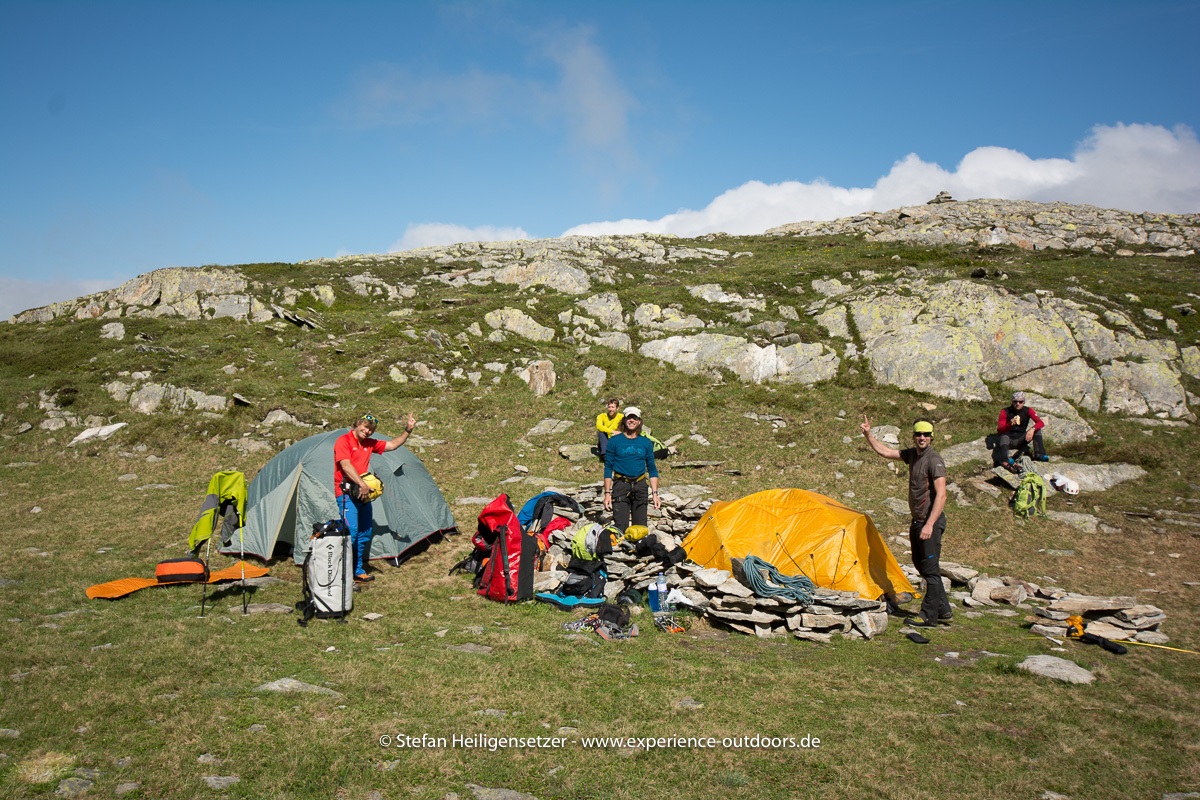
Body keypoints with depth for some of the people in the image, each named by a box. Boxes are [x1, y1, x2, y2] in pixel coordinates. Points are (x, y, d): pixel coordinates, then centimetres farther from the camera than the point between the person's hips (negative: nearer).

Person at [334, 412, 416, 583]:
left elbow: (392, 445, 21)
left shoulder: (369, 443, 14)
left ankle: (358, 572, 20)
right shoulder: (343, 441, -8)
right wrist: (361, 484, -24)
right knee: (350, 531, -17)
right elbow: (346, 466, -18)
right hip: (347, 493, -9)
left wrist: (408, 430, 12)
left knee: (365, 533, 11)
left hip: (363, 493, 9)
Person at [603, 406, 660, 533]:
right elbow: (608, 467, 2)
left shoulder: (646, 443, 9)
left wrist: (655, 493, 5)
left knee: (640, 526, 4)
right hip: (621, 485, -3)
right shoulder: (614, 441, 2)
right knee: (620, 527, -9)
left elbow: (652, 469, 13)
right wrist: (607, 493, -5)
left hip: (640, 486, 3)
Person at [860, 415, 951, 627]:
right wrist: (868, 434, 15)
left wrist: (929, 524, -27)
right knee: (920, 563, 15)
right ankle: (944, 610, 25)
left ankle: (929, 616, 2)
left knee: (930, 568, -5)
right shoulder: (912, 454, 9)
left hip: (930, 522, -9)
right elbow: (884, 451, 22)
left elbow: (941, 495, -22)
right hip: (917, 521, 10)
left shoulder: (934, 460, -16)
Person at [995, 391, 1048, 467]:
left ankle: (1039, 454, -27)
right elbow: (999, 430, -18)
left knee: (1037, 430, -15)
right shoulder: (1005, 412, -9)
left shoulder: (1027, 411, -2)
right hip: (1009, 439, -3)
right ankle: (1004, 461, -62)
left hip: (1021, 440, 3)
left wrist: (1032, 429, -36)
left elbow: (1041, 423, -14)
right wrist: (1010, 424, -38)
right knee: (1004, 437, -37)